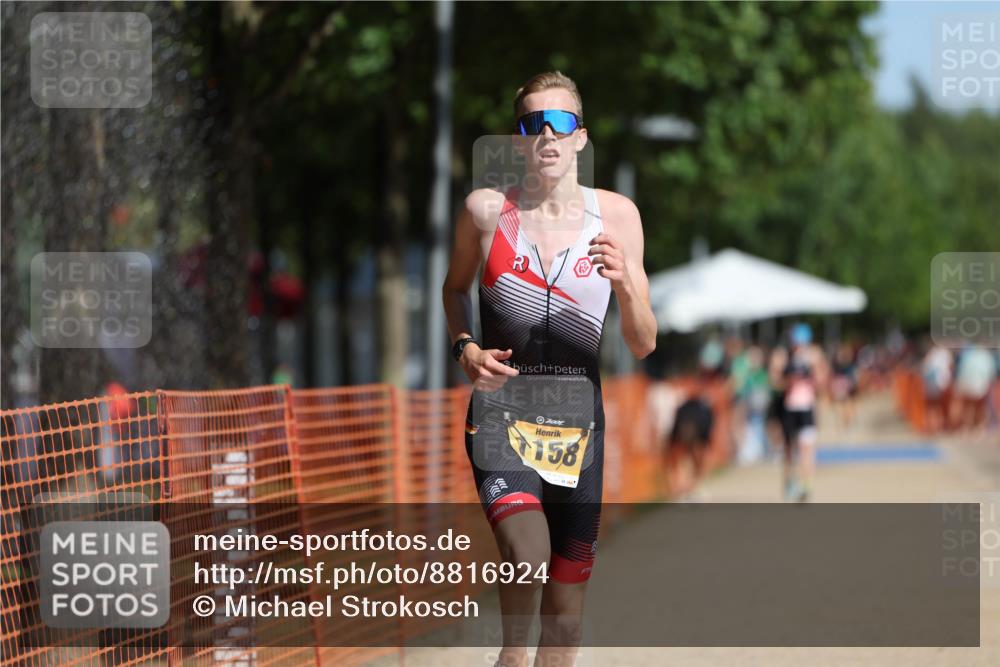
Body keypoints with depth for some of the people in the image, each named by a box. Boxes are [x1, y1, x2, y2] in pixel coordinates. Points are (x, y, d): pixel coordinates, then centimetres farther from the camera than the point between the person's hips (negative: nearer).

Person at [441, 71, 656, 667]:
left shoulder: (615, 215, 2)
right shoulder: (487, 210, -1)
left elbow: (643, 345, 4)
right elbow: (456, 289, 19)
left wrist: (626, 287, -16)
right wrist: (465, 348, 0)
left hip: (578, 419, 2)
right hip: (501, 410, -2)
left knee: (566, 618, 5)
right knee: (528, 554, -29)